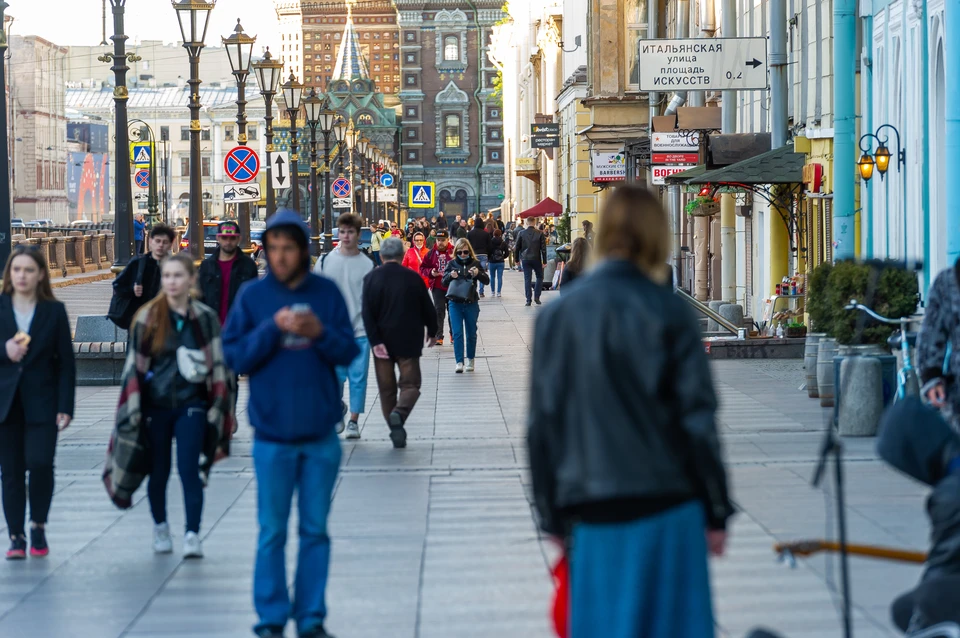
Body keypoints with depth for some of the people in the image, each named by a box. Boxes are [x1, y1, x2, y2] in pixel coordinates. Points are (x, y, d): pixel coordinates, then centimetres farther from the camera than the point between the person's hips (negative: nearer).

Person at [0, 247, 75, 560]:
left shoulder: (54, 311, 2)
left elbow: (66, 362, 1)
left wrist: (65, 407, -6)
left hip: (42, 403, -2)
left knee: (40, 463, -14)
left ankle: (38, 527, 7)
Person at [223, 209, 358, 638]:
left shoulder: (326, 293, 2)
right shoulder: (252, 296, -1)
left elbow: (349, 352, 1)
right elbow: (235, 357, -6)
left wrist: (320, 333, -17)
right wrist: (272, 329, -18)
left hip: (321, 434, 1)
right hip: (272, 435, -1)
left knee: (315, 530, 8)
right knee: (272, 532, 4)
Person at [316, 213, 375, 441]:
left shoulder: (367, 264, 2)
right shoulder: (326, 261, 3)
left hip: (360, 331, 0)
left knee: (358, 377, 0)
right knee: (335, 377, 1)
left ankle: (354, 421, 9)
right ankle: (338, 410, 25)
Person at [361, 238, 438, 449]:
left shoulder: (371, 279, -4)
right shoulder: (413, 278, -4)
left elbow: (367, 313, -10)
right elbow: (428, 309, 3)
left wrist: (375, 341, -10)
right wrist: (431, 331, 19)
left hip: (382, 342, 1)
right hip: (408, 341, -1)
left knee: (387, 388, 10)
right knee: (410, 384, 3)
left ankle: (396, 432, 10)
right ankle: (399, 413, -26)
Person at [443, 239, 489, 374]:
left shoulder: (475, 263, 2)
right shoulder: (452, 264, 3)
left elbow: (486, 281, -2)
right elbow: (444, 282, 3)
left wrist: (478, 273, -21)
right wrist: (450, 275, -18)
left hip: (471, 303, 0)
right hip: (455, 303, 0)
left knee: (471, 333, 10)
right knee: (457, 333, -6)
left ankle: (471, 360, 26)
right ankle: (459, 362, -7)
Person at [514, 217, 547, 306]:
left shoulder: (521, 233, -2)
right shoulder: (539, 233, -4)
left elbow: (517, 248, 3)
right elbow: (543, 248, -4)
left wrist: (517, 259, 15)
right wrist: (544, 261, 1)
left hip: (525, 259, 1)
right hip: (536, 259, -1)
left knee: (527, 279, 3)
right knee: (540, 277, 16)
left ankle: (528, 300, 0)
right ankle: (536, 296, 5)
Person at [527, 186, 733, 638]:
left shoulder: (556, 316, 3)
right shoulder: (668, 313, -6)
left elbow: (542, 427, 6)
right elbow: (697, 419, -6)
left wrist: (553, 517, 15)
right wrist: (716, 511, 2)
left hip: (593, 515, 3)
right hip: (666, 508, -3)